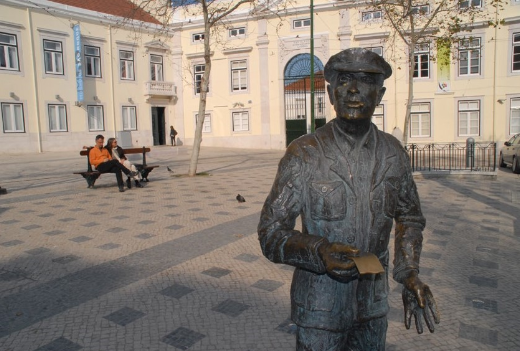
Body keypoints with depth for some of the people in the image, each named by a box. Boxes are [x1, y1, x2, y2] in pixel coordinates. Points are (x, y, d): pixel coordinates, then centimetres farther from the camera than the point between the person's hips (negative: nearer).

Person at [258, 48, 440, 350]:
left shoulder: (394, 153, -3)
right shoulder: (303, 154, -15)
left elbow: (410, 217, 11)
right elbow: (271, 233, -13)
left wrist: (409, 273, -2)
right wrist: (318, 251, -30)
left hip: (374, 303, 4)